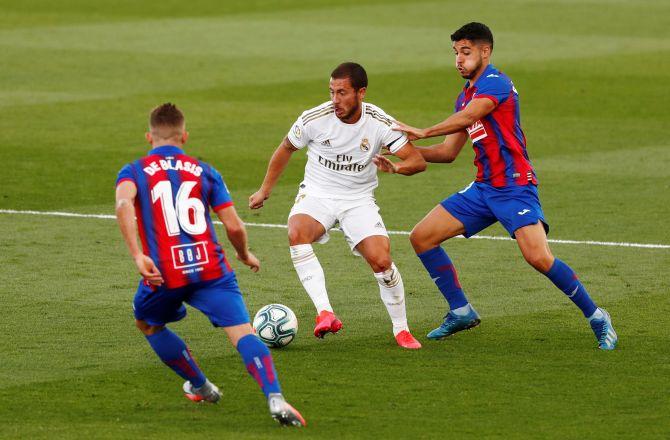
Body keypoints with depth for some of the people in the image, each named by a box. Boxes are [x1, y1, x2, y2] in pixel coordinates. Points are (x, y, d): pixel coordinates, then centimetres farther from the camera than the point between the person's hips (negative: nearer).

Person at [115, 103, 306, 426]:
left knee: (148, 324, 31)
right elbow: (234, 226, 9)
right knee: (243, 333, -9)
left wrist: (137, 256, -19)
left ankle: (200, 386, 39)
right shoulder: (204, 172, 15)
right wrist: (245, 256, 30)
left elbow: (124, 203, -14)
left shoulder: (133, 172, 11)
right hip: (210, 268, 0)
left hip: (164, 275, 0)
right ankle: (275, 397, -33)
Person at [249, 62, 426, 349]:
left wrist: (395, 168, -35)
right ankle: (325, 313, -39)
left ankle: (401, 329, 5)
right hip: (316, 196, 0)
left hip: (359, 200, 0)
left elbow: (418, 161, -13)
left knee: (381, 260, -19)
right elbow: (286, 149, 6)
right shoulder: (314, 119, -13)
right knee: (297, 234, -33)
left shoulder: (379, 123, -13)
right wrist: (264, 191, 13)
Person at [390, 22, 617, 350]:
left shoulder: (495, 83, -11)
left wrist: (422, 132, -32)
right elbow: (449, 151, 19)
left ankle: (596, 317, -5)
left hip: (514, 186, -9)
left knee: (539, 257, -24)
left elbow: (467, 118, -27)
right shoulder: (466, 95, 17)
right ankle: (461, 311, 12)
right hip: (484, 188, 9)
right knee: (422, 237, 3)